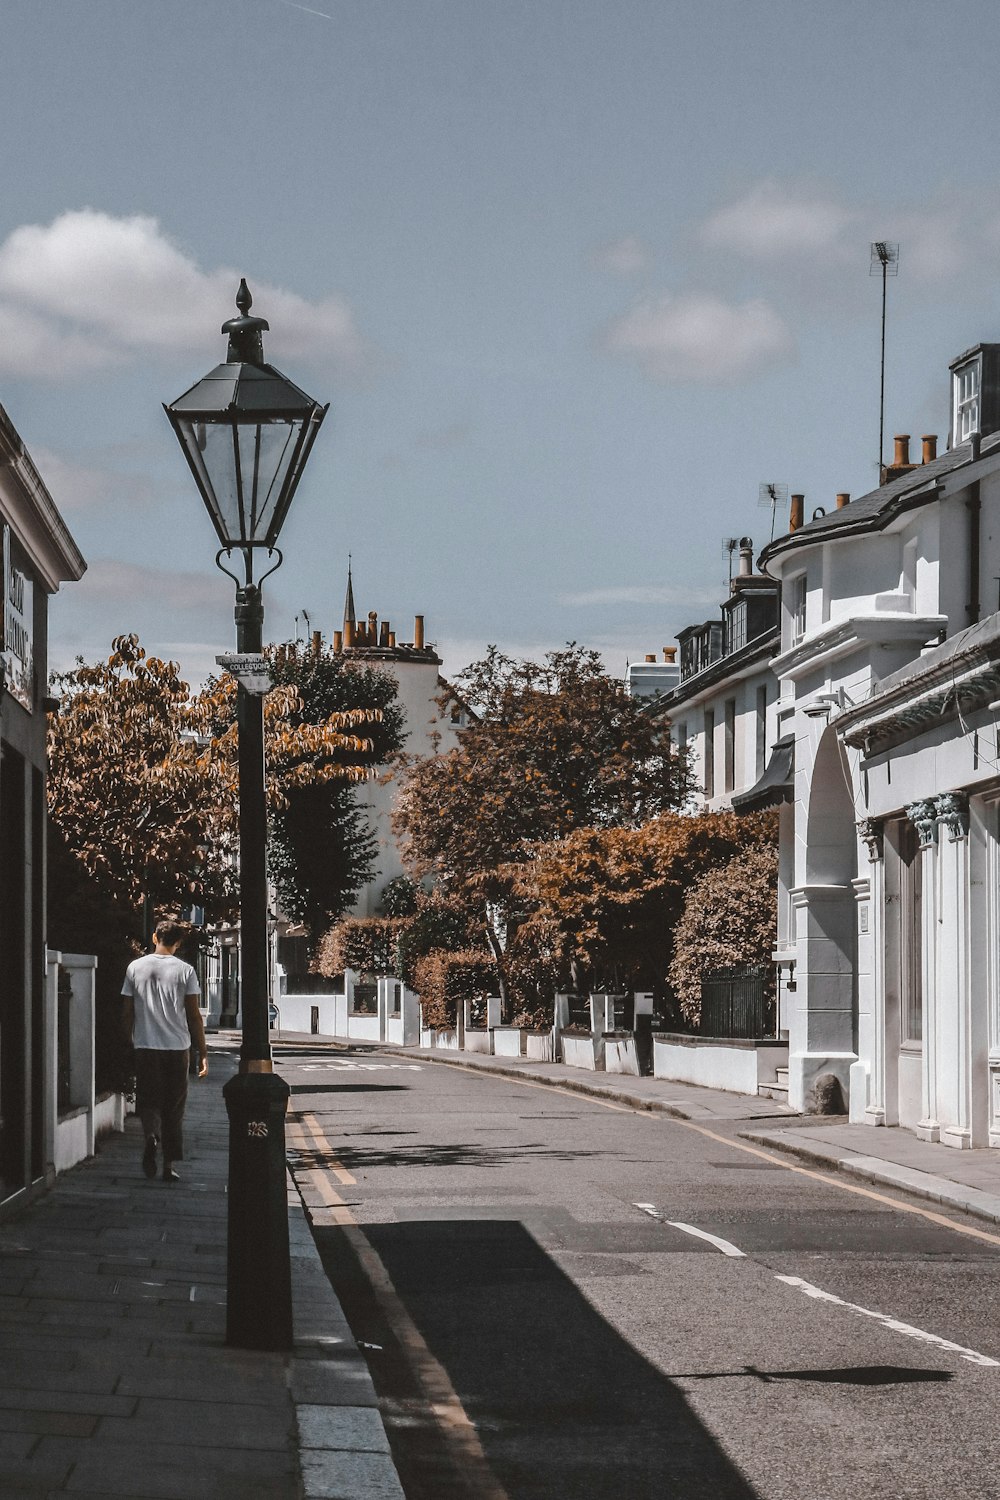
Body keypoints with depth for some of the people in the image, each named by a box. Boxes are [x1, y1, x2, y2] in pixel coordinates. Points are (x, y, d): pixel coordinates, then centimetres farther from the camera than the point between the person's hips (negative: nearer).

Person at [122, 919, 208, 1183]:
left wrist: (130, 1042, 18)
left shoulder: (135, 968, 3)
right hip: (177, 1047, 0)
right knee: (174, 1106, 7)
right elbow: (194, 1015, -1)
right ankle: (169, 1165, 7)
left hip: (145, 1046, 0)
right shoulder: (184, 970, -1)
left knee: (148, 1100, 6)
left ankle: (152, 1134, -26)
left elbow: (128, 1012, 6)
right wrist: (203, 1052, 4)